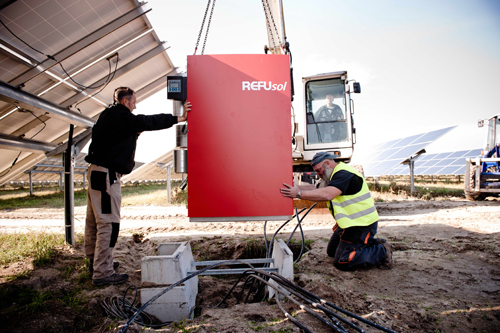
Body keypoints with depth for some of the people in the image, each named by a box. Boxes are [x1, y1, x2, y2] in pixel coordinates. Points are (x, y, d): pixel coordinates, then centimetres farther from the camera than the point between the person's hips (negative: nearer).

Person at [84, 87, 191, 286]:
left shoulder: (108, 116, 16)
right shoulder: (123, 117, -12)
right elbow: (150, 122, -11)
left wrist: (134, 134, 14)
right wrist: (179, 118, -3)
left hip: (96, 172, 10)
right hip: (107, 175, -10)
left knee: (94, 221, 17)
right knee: (108, 223, -8)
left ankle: (95, 262, 31)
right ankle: (102, 272, -3)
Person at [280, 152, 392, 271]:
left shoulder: (344, 174, -22)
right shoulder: (334, 175, 14)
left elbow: (327, 194, -37)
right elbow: (315, 189, 7)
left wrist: (298, 194, -34)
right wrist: (294, 187, -6)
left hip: (362, 224, -11)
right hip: (349, 222, 11)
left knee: (342, 262, -11)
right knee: (331, 251, 19)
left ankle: (381, 252, 1)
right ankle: (372, 243, 19)